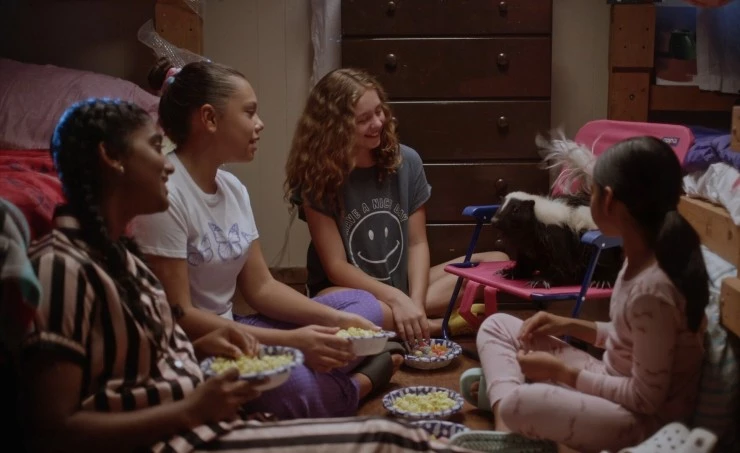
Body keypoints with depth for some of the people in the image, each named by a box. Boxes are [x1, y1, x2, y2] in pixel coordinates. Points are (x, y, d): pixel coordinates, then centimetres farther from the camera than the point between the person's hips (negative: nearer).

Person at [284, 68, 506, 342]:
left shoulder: (406, 161, -2)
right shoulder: (317, 177, -13)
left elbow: (417, 243, -2)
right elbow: (336, 266, -15)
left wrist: (415, 300, -20)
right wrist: (396, 299, -27)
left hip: (404, 286, 5)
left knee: (497, 264, -11)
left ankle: (409, 320, -23)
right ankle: (444, 324, -23)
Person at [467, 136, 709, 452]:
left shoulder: (652, 289, -28)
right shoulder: (641, 259, -1)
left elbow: (647, 397, -23)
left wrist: (562, 372, -16)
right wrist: (570, 326, 5)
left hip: (645, 421, -10)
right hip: (614, 384, 10)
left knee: (519, 404, -38)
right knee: (497, 326, 8)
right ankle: (505, 425, -10)